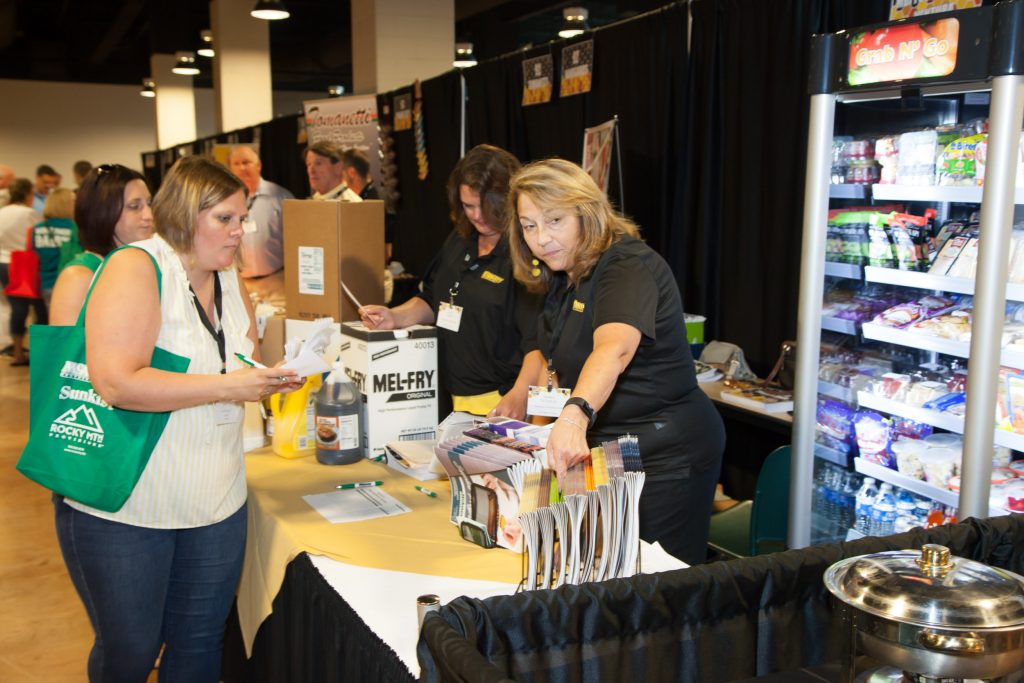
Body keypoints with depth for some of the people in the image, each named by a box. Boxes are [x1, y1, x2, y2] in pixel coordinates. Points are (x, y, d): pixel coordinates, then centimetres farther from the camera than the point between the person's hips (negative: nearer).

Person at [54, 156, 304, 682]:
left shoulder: (231, 281, 9)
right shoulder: (135, 269, -14)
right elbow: (115, 382, -26)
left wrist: (273, 378, -4)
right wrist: (227, 387, -25)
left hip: (216, 503, 6)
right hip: (123, 507, -6)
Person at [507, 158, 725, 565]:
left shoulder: (627, 267, -20)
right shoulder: (564, 280, 9)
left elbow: (615, 348, -40)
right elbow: (552, 353, 24)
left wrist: (575, 416, -55)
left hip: (663, 454, -9)